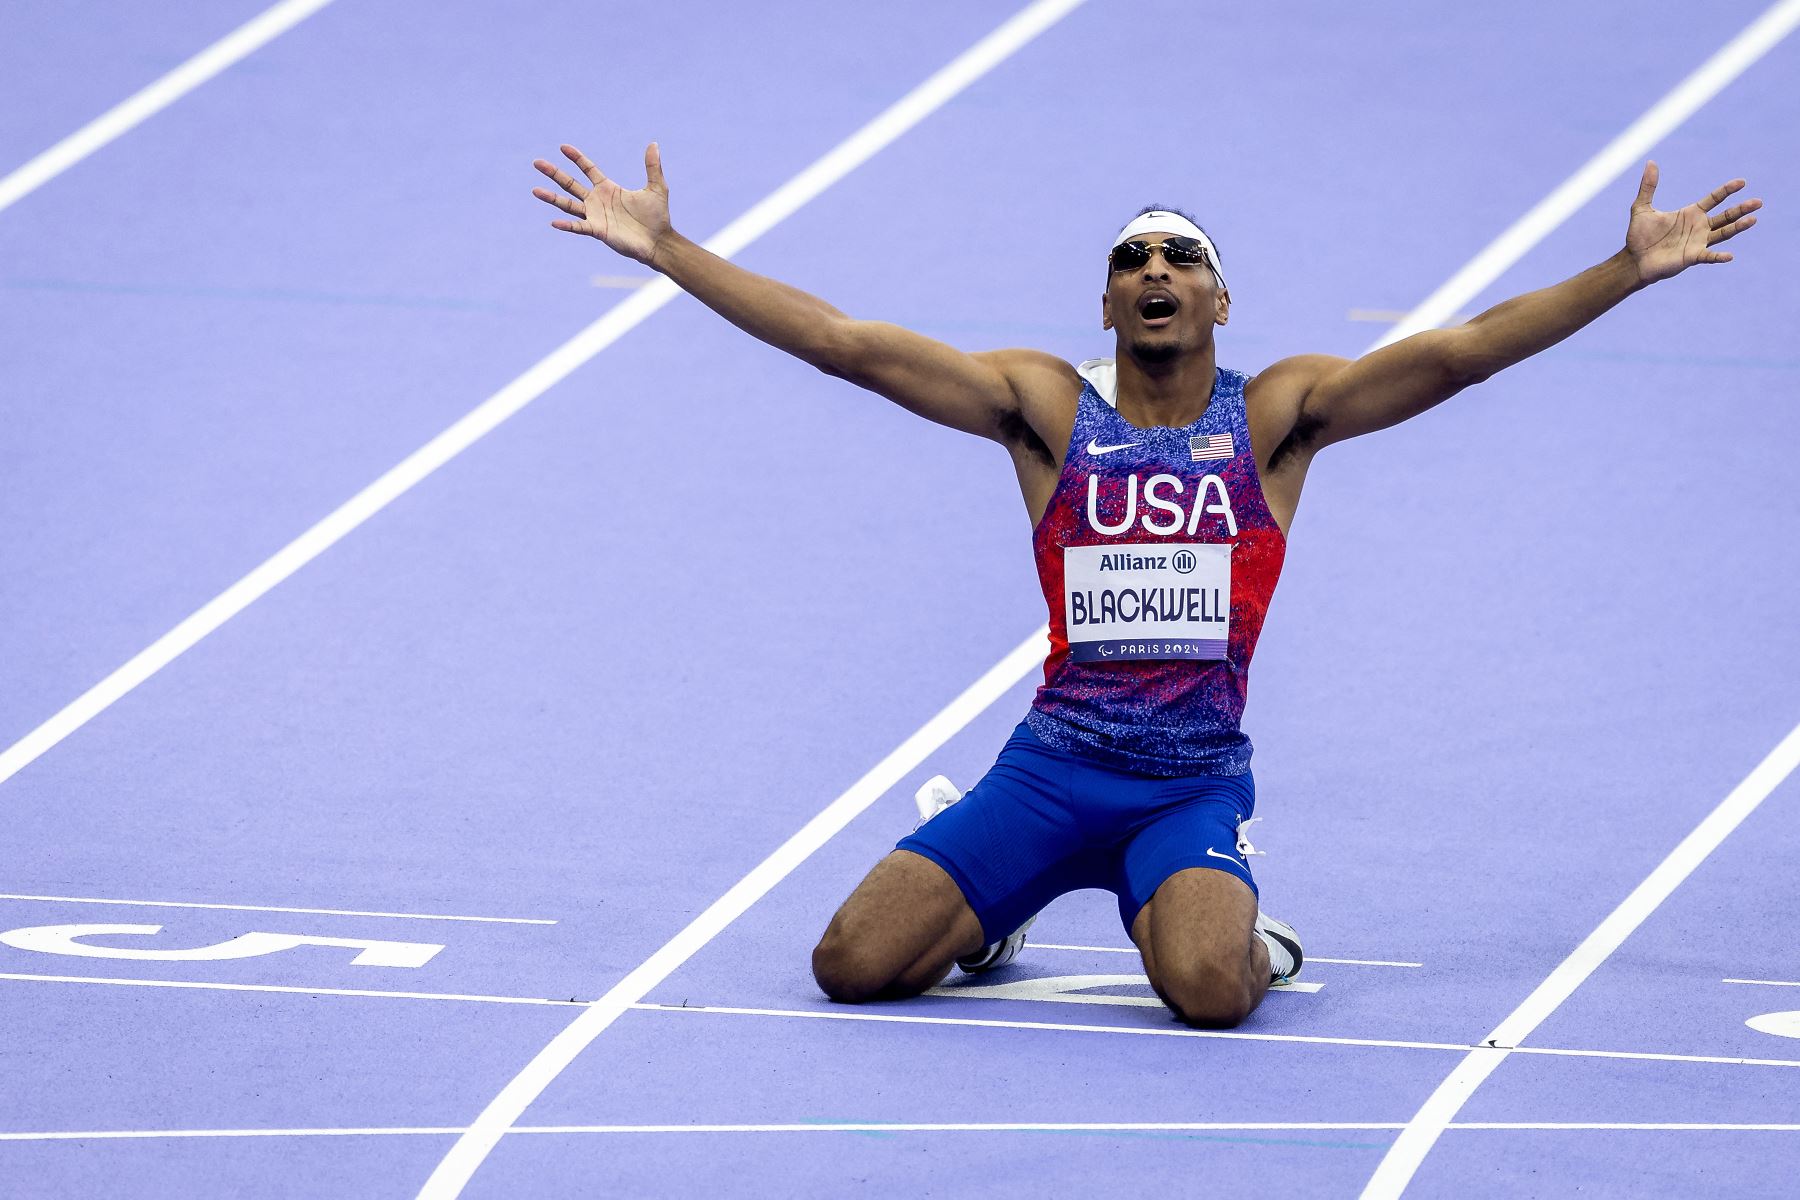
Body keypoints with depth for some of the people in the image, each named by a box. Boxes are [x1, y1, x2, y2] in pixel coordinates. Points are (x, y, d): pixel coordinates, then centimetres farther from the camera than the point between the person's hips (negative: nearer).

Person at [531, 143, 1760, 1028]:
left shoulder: (1275, 413, 3)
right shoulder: (1045, 404, 5)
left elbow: (1452, 353, -8)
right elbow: (844, 342, 0)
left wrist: (1629, 270, -19)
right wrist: (664, 248, -7)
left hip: (1197, 778, -2)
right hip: (1056, 763, 2)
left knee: (1208, 989, -32)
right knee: (851, 966, -14)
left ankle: (1252, 939, 7)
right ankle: (985, 915, 22)